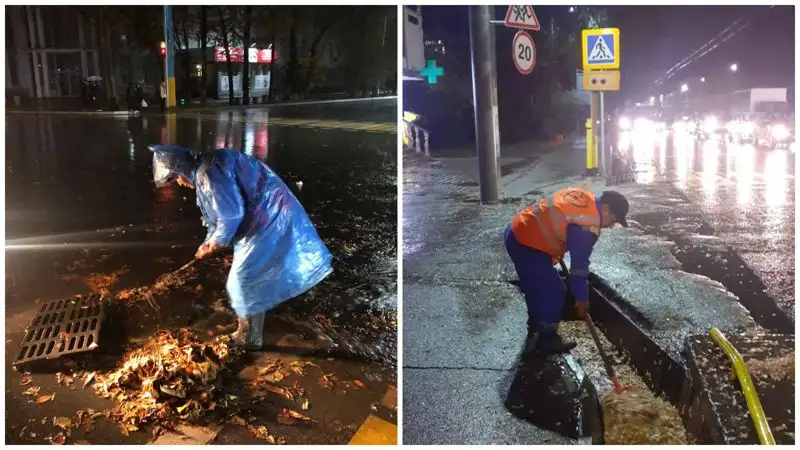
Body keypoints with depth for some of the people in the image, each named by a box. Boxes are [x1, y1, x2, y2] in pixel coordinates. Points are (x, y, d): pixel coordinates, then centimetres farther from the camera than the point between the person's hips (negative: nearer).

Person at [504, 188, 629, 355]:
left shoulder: (584, 197, 7)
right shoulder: (587, 226, -21)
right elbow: (579, 264, -15)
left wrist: (558, 250, 28)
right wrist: (581, 298, -4)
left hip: (517, 232, 10)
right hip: (527, 244, -10)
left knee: (535, 288, 23)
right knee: (553, 292, 1)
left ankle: (535, 332, 39)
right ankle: (547, 340, 16)